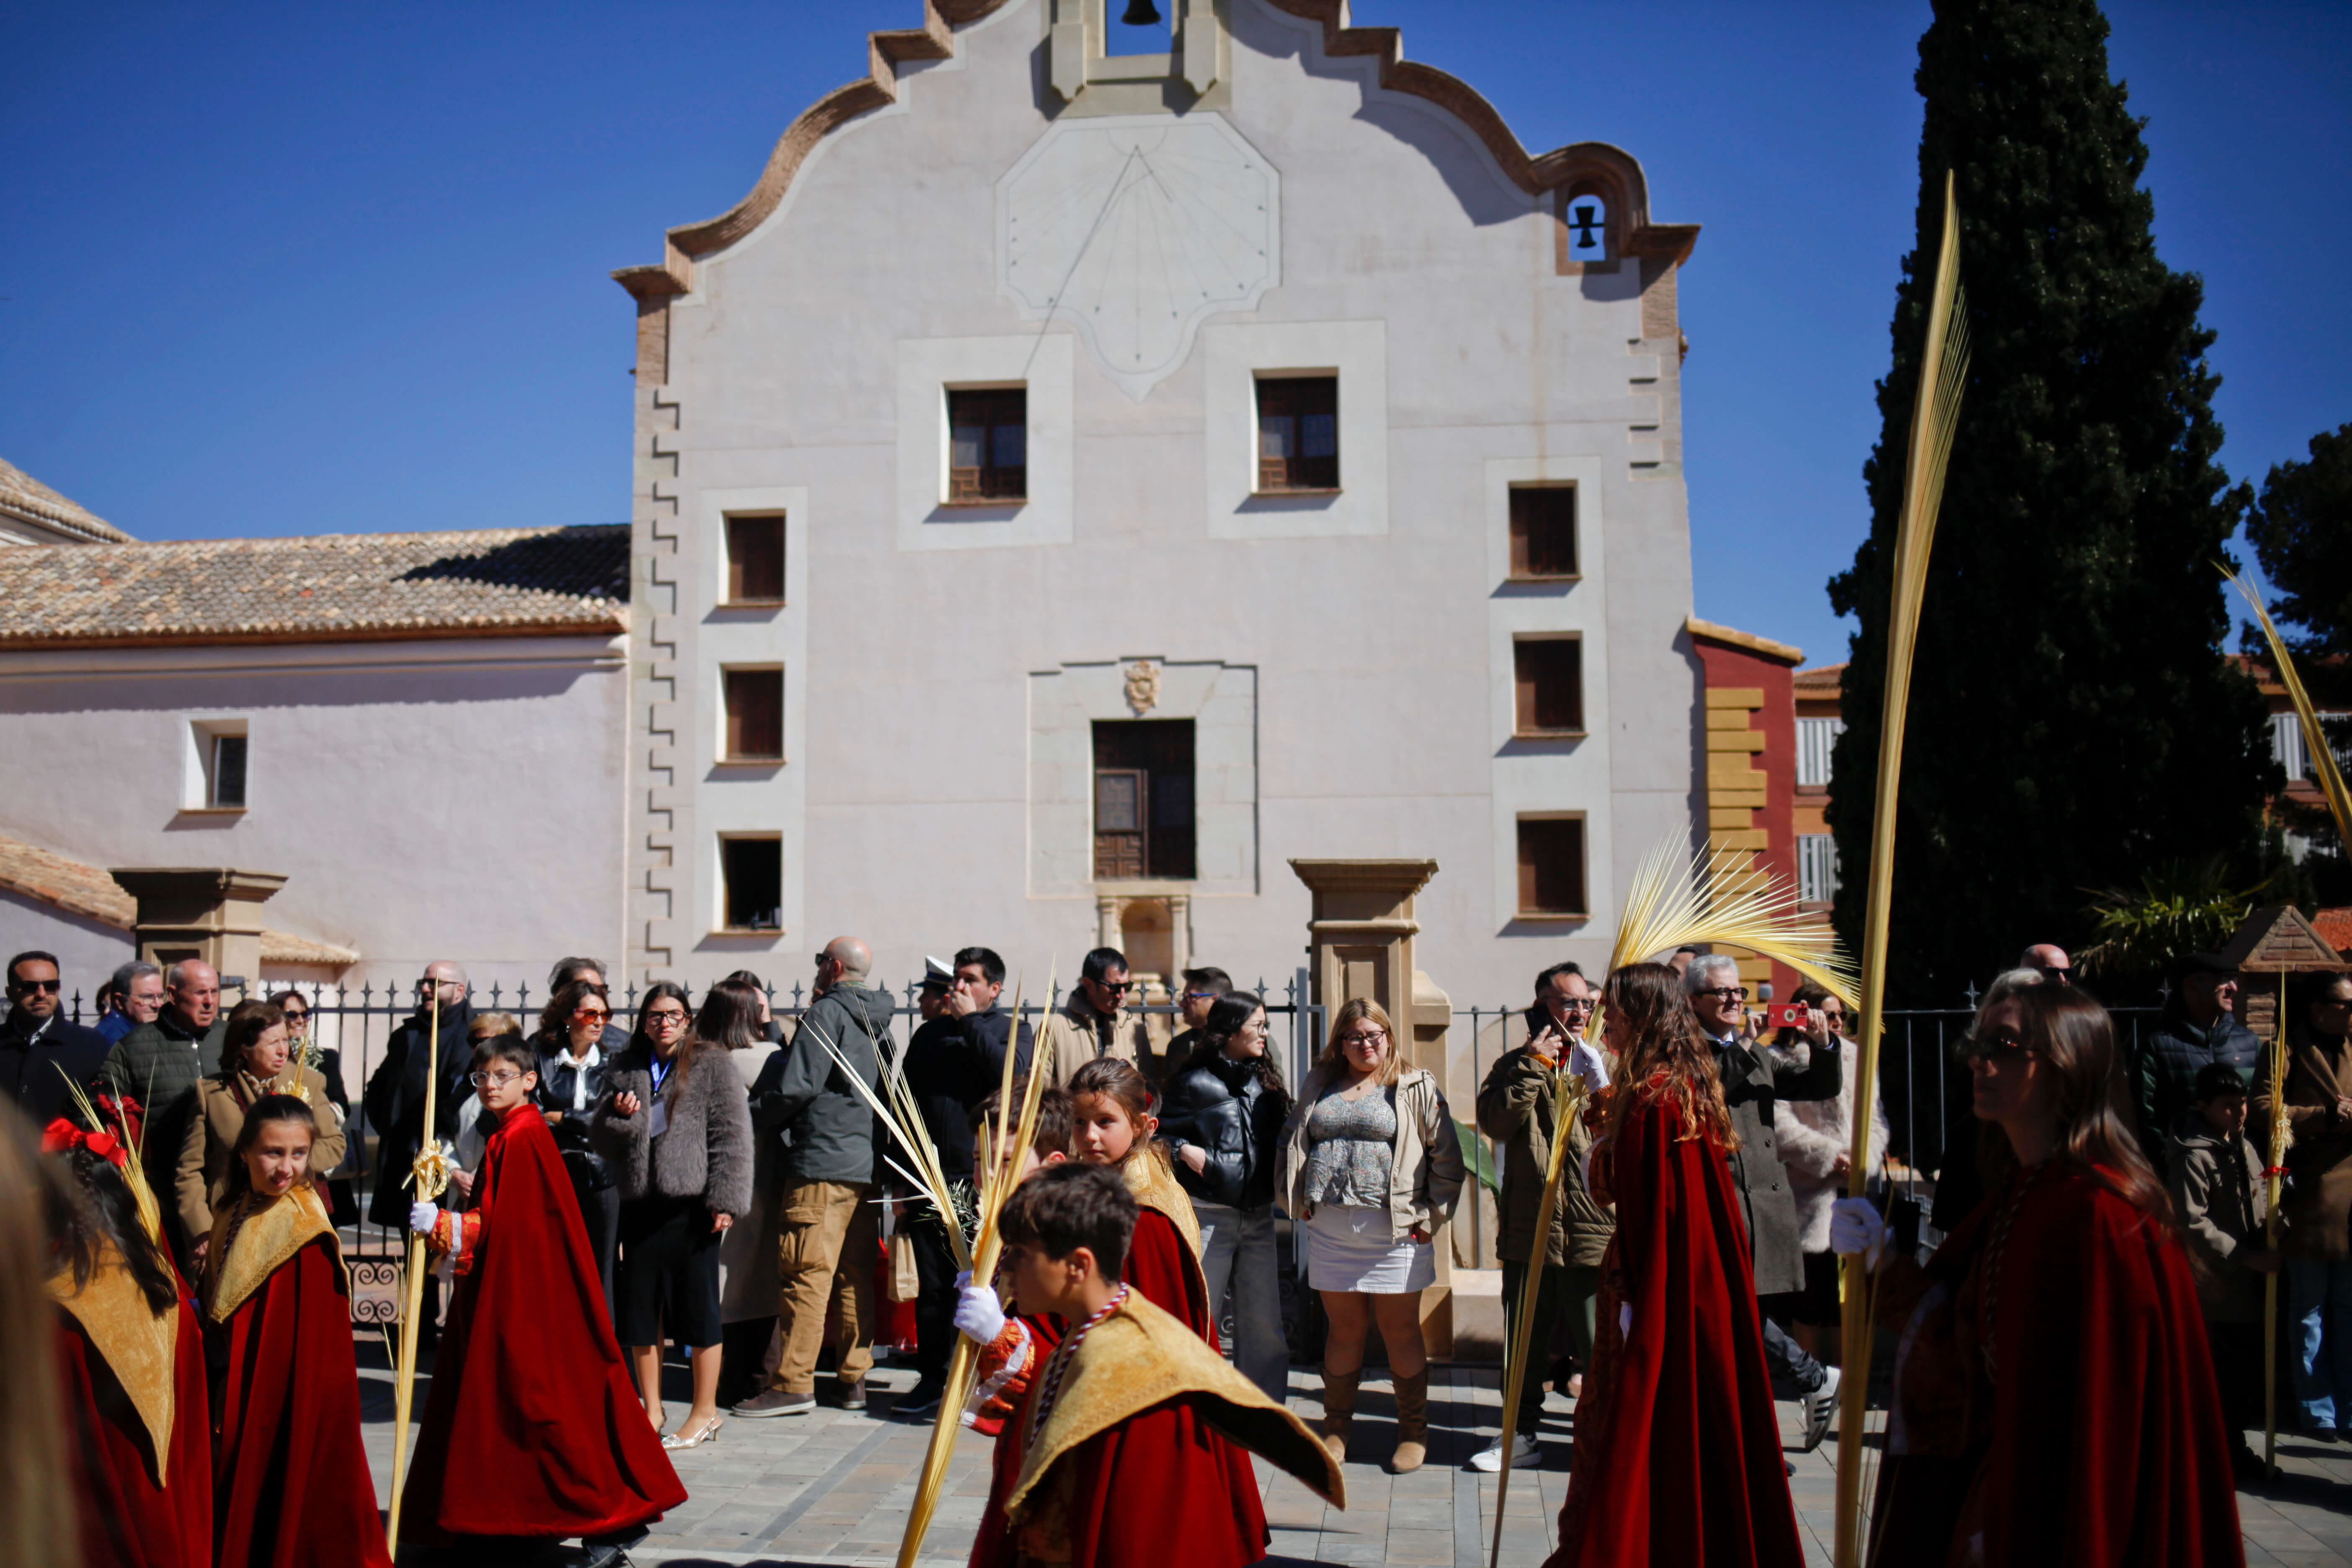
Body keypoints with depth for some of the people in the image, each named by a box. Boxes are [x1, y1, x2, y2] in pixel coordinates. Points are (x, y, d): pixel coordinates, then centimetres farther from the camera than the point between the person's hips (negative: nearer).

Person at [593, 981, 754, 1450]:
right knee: (640, 1307, 10)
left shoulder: (711, 1066, 0)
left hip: (691, 1205, -5)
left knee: (697, 1306, 1)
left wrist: (725, 1199, -12)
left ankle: (705, 1412, 12)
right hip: (639, 1204, 5)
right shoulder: (624, 1070, 13)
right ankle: (652, 1409, 23)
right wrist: (618, 1116, -6)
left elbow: (732, 1135, -4)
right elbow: (602, 1139, 16)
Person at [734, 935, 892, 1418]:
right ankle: (854, 1379, 13)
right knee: (857, 1275, 10)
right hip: (868, 1162, 8)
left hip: (822, 1163, -8)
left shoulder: (827, 1012, -8)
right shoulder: (878, 1021, 16)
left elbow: (797, 1087, -14)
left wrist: (761, 1105, 4)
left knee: (806, 1274, -6)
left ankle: (793, 1383, -5)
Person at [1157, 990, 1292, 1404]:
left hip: (1258, 1215, 5)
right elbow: (1161, 1134, 0)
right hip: (1209, 1213, -4)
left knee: (1264, 1322, 5)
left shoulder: (1265, 1079, 12)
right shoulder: (1195, 1082, -4)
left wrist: (1279, 1155, 5)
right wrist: (1185, 1152, -17)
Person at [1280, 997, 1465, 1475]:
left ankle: (1414, 1432, 18)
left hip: (1395, 1233, -3)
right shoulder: (1319, 1086, 13)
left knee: (1401, 1332, 5)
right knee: (1345, 1329, 10)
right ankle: (1337, 1427, 23)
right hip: (1331, 1232, 3)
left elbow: (1447, 1158, 0)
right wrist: (1300, 1200, 9)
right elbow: (1292, 1144, 20)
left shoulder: (1416, 1088, 1)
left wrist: (1430, 1217, -5)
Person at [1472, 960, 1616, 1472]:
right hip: (1529, 1228, 1)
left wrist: (1598, 1078, -15)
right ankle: (1522, 1435, 25)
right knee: (1526, 1338, 12)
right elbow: (1495, 1122, -10)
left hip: (1593, 1228, -1)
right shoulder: (1516, 1065, 7)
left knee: (1597, 1343, 3)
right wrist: (1534, 1065, -12)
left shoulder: (1607, 1064, 7)